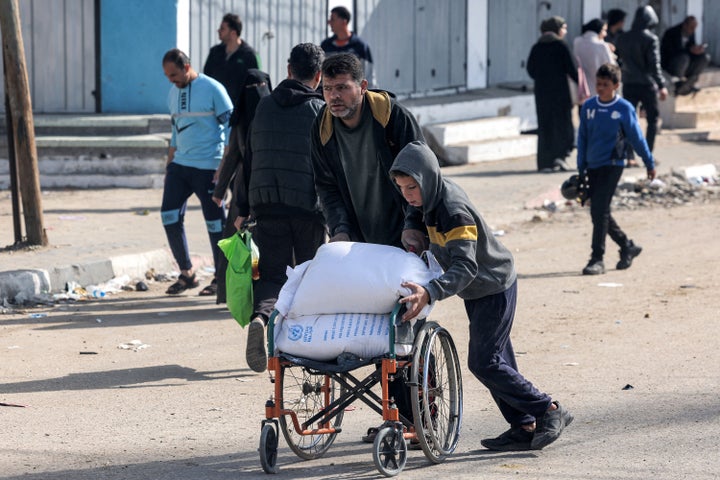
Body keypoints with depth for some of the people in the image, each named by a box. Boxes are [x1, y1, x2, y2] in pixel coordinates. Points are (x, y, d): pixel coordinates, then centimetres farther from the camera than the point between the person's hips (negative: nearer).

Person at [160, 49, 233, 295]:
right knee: (169, 215, -3)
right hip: (180, 164, 7)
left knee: (215, 222, -2)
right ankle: (186, 273, 7)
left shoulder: (212, 89, -8)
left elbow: (231, 127, -9)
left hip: (208, 167, -7)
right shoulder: (174, 92, 13)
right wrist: (169, 165, 19)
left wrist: (224, 167, -15)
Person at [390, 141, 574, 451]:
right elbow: (414, 214, 20)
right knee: (496, 358, 11)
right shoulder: (435, 194, -4)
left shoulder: (455, 211, -31)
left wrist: (430, 292, -52)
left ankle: (549, 411, -2)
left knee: (483, 362, -10)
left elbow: (465, 267, -39)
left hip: (495, 288, -10)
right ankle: (524, 427, 17)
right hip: (478, 290, 10)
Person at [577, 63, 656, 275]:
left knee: (599, 210, -15)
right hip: (593, 166, 5)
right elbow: (582, 139, 12)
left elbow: (637, 137, 3)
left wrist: (650, 163, 9)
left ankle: (597, 259, -12)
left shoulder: (624, 108, -6)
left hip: (612, 164, -5)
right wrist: (581, 169, 13)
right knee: (598, 212, 10)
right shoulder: (588, 107, 5)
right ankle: (627, 246, 29)